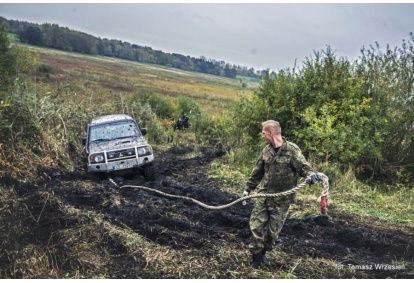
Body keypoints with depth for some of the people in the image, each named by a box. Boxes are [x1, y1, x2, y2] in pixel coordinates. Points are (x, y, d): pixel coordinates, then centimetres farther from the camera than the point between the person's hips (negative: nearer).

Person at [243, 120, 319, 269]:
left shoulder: (292, 149, -13)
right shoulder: (266, 150, 4)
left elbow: (303, 166, -13)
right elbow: (257, 171, 14)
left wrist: (311, 174, -36)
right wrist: (248, 188, 19)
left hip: (281, 199, -4)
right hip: (263, 195, 5)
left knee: (273, 229, 5)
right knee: (256, 225, 2)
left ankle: (263, 252, 32)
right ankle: (257, 256, 20)